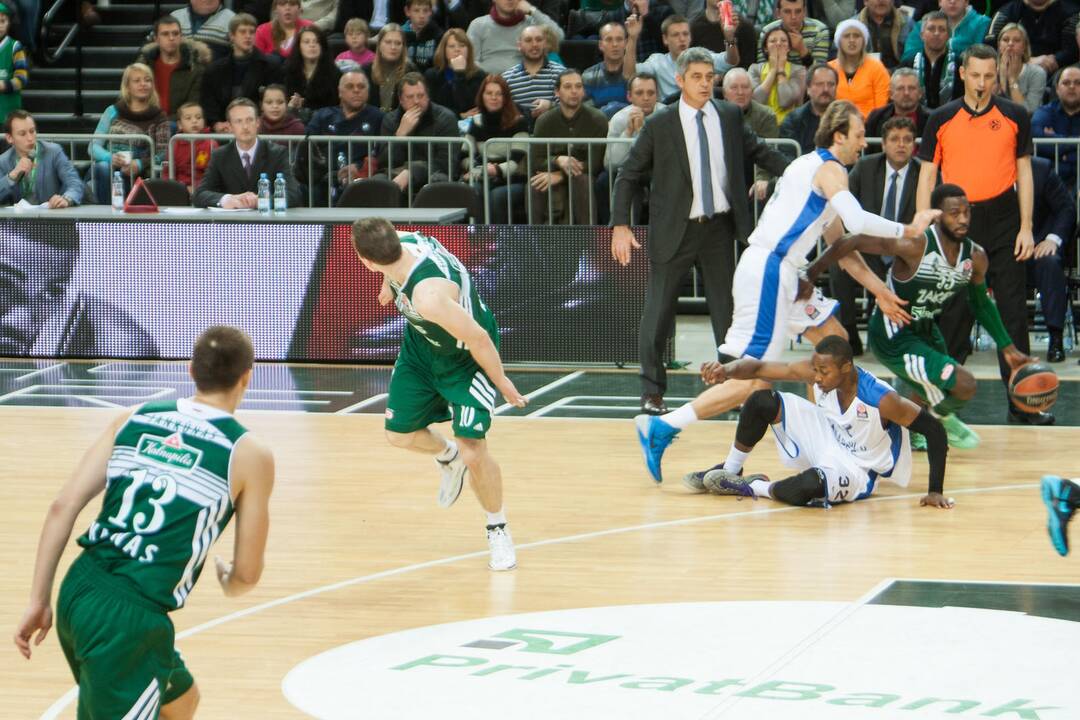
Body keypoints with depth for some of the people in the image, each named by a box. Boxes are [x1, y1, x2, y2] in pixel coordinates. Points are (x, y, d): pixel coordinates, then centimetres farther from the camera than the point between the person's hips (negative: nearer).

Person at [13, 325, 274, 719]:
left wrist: (39, 600, 9)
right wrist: (228, 581, 27)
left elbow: (63, 506, 4)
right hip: (131, 619, -7)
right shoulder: (249, 454, -2)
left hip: (78, 592, 7)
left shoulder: (134, 420, 11)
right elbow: (247, 574, 3)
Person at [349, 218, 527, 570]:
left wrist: (501, 382, -18)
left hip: (466, 357, -8)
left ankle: (498, 532, 12)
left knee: (472, 452, -12)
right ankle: (448, 457, 47)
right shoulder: (401, 240, -22)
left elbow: (479, 338, -34)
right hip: (421, 345, 8)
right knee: (399, 433, 13)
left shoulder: (428, 295, -45)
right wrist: (390, 284, 27)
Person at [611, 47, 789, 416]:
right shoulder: (660, 125, -6)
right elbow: (628, 175, -1)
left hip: (719, 228, 3)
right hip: (674, 230, -3)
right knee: (658, 312, 1)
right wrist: (620, 226, -9)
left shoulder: (730, 117, 3)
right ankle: (652, 392, 11)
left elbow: (758, 152, 16)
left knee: (726, 308, 8)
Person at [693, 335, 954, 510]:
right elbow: (758, 368, -12)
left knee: (809, 485, -41)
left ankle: (752, 488, -8)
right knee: (762, 402, -15)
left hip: (855, 472, -6)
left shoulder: (881, 400, -32)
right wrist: (727, 370, -34)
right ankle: (730, 471, 8)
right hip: (825, 440, 6)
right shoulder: (817, 370, -18)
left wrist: (935, 492, -25)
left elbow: (935, 431, -25)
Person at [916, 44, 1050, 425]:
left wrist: (1026, 228, 0)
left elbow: (1024, 171, 7)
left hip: (1003, 219, 0)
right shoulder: (941, 119, 3)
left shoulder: (1014, 116, 4)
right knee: (953, 312, 2)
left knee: (1013, 312, 0)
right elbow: (927, 175, 5)